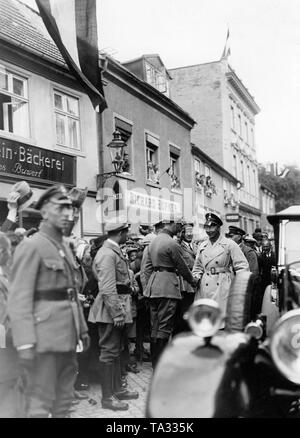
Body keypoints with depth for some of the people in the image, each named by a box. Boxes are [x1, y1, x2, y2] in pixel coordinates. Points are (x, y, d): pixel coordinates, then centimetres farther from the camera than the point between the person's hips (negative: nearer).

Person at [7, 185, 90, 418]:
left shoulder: (65, 246, 15)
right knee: (40, 403, 0)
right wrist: (25, 343, -22)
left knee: (64, 401, 16)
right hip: (44, 337, -8)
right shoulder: (31, 246, -10)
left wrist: (82, 328, 17)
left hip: (67, 336, 8)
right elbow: (19, 299, -16)